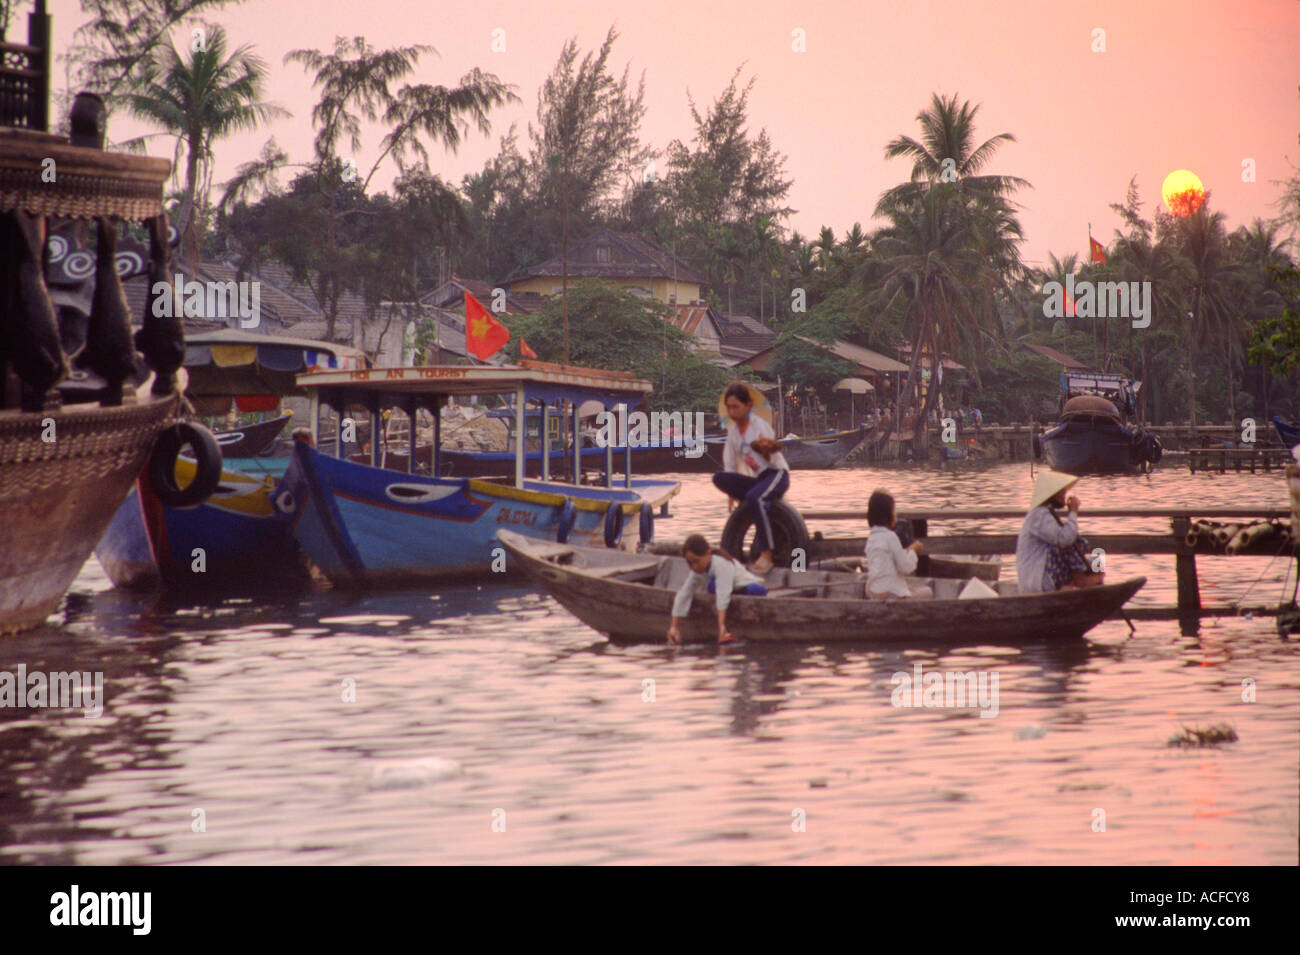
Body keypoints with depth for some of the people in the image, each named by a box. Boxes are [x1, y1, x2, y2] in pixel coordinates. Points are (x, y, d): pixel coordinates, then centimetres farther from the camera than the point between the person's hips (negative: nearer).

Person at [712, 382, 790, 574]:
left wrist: (766, 451, -34)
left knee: (755, 497, -37)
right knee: (719, 478, -18)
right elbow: (730, 464, 11)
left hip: (777, 474, -6)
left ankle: (766, 555, -32)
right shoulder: (733, 430, 6)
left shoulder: (760, 426, -11)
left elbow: (773, 462, -12)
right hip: (757, 478, 6)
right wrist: (732, 492, 3)